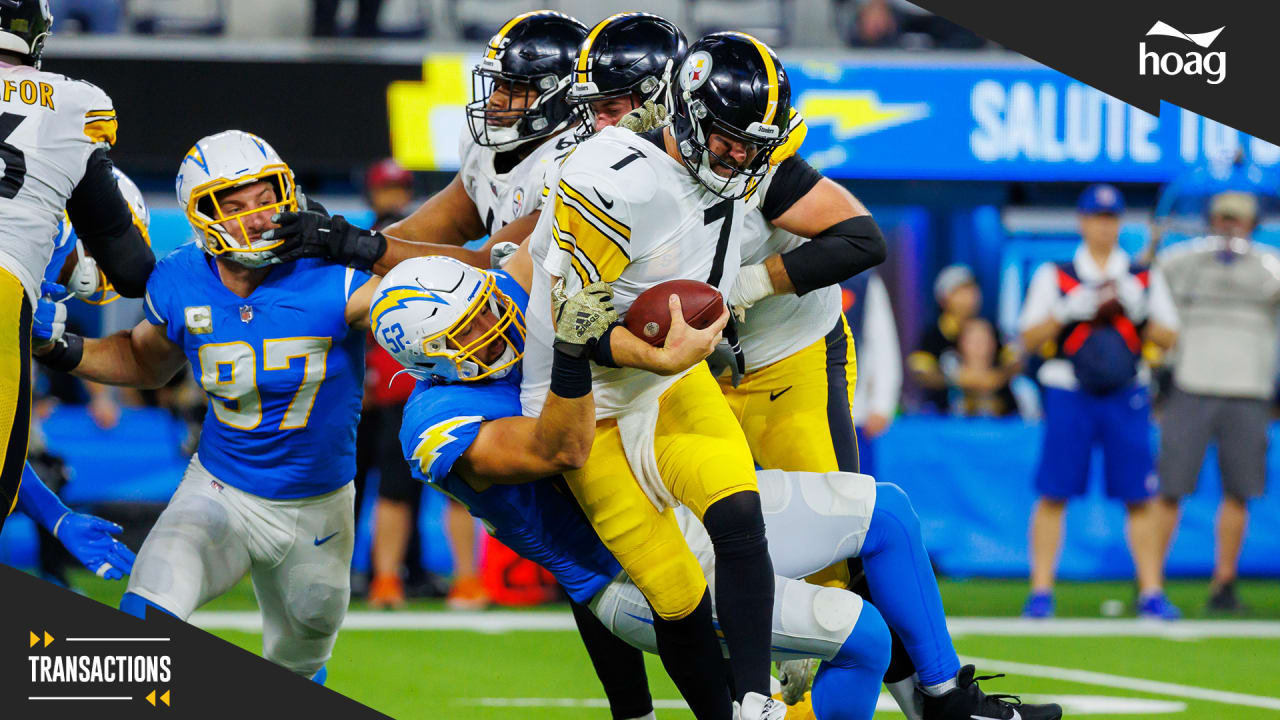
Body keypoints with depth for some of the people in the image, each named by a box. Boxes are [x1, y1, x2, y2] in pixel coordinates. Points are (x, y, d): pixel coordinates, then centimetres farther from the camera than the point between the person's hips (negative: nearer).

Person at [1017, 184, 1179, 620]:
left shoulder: (1144, 278, 12)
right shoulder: (1053, 276, 8)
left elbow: (1167, 338, 8)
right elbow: (1030, 338, 3)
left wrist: (1139, 311, -9)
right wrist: (1066, 312, -12)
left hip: (1127, 393, 1)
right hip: (1067, 392, -1)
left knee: (1139, 497, -2)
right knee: (1054, 494, -5)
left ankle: (1151, 592, 1)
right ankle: (1041, 592, 0)